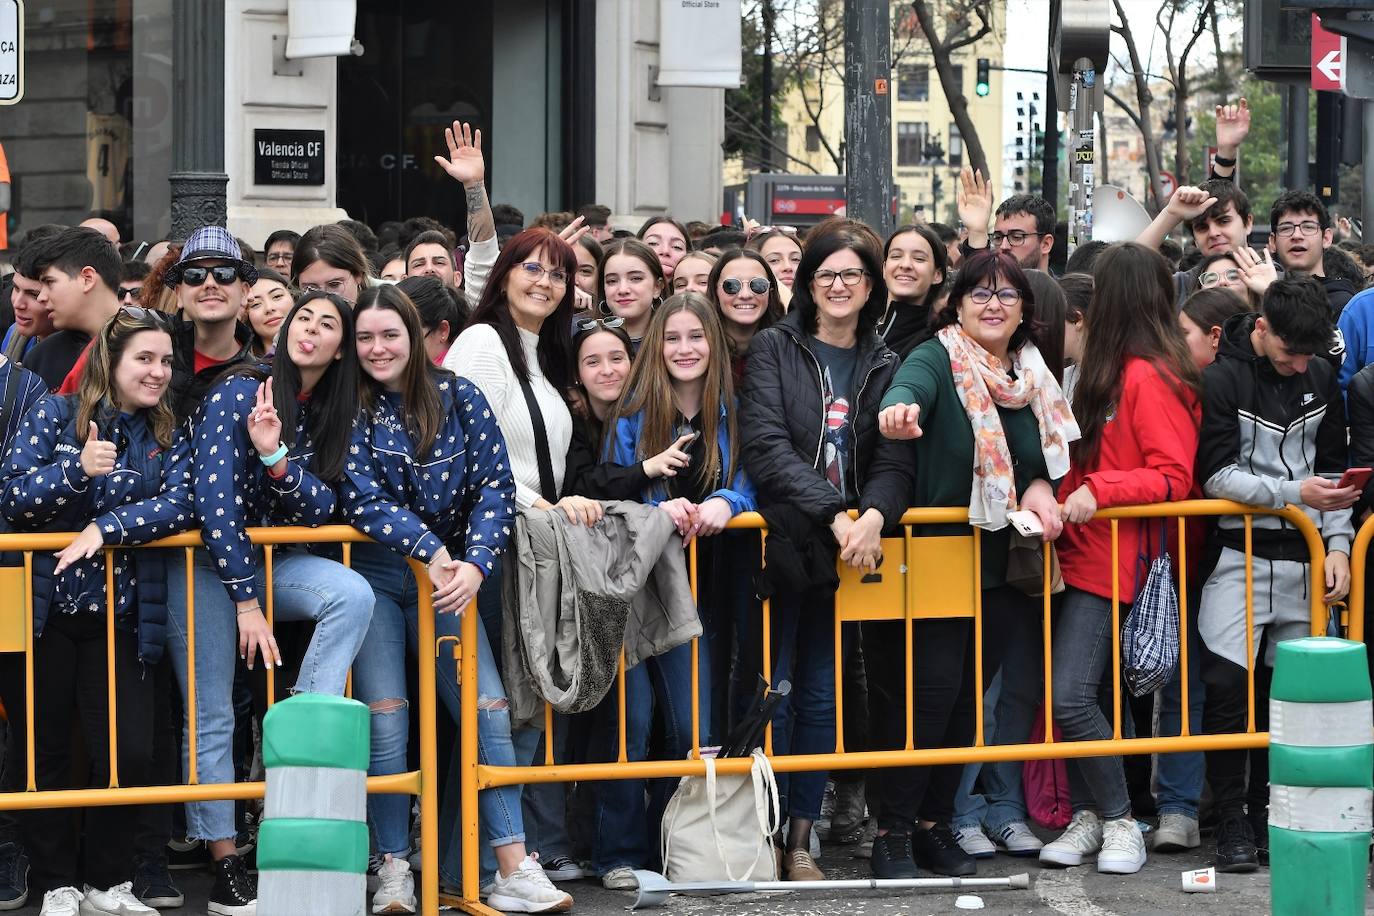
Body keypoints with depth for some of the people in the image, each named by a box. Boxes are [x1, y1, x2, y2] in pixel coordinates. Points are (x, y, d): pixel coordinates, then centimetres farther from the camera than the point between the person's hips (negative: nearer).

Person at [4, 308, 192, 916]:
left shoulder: (168, 437, 4)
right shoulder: (55, 415, -4)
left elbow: (177, 506, -11)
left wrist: (103, 529, -23)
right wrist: (78, 469, -26)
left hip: (120, 617, 2)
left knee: (130, 756, -4)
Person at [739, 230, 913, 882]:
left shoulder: (884, 366, 10)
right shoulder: (774, 349, 0)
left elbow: (894, 461, 0)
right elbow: (767, 448, -12)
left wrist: (873, 517, -21)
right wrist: (835, 513, -22)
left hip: (847, 550, 3)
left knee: (822, 694, 7)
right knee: (772, 692, -3)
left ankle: (801, 841, 13)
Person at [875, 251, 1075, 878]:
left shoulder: (1033, 375, 9)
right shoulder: (937, 360, -10)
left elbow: (1054, 454, 17)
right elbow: (908, 385, -33)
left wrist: (1041, 487, -7)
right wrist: (900, 410, -58)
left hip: (1003, 562, 6)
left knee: (970, 694, 10)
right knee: (932, 686, -11)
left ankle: (936, 822, 22)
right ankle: (892, 832, -2)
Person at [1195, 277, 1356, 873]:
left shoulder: (1320, 380, 10)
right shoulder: (1221, 379, -6)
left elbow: (1330, 468, 15)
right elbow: (1215, 475, -11)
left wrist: (1338, 544, 4)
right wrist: (1294, 493, -18)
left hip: (1304, 557, 4)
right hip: (1240, 555, -4)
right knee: (1227, 684, -11)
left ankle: (1271, 812, 15)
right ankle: (1231, 821, -1)